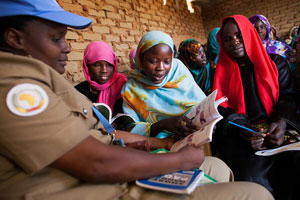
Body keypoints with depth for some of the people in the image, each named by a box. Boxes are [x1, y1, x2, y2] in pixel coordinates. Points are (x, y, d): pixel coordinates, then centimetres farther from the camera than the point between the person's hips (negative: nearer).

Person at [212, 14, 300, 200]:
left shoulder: (276, 62, 16)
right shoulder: (221, 71, 11)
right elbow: (222, 109, 1)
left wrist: (281, 121, -14)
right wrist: (243, 130, -17)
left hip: (274, 127, 2)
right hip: (238, 133, -1)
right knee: (252, 175, -28)